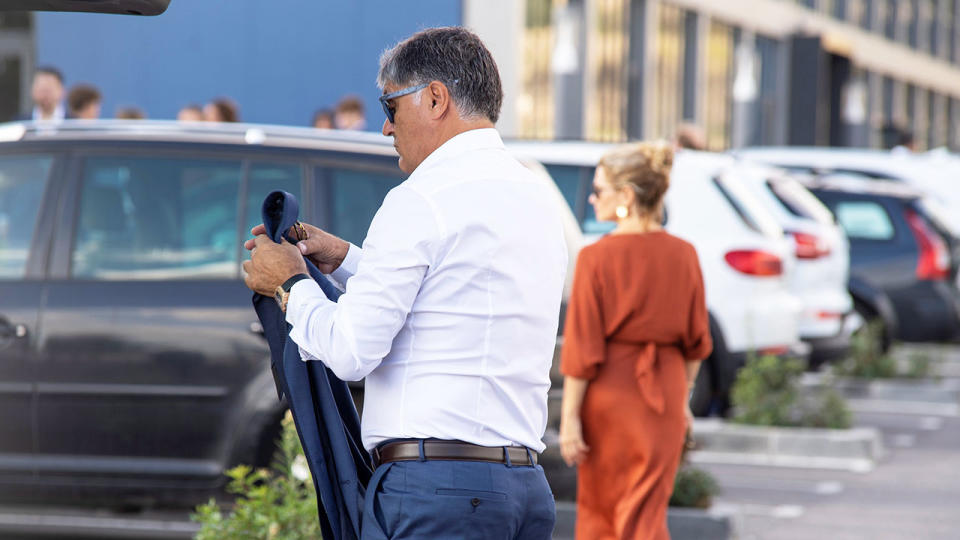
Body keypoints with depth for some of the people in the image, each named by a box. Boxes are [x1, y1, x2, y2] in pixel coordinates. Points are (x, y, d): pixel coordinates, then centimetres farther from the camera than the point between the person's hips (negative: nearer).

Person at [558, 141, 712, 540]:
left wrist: (570, 417, -8)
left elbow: (583, 349, -13)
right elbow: (696, 341, 6)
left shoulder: (596, 258, -13)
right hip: (663, 395, 3)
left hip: (608, 392, -3)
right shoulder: (682, 255, -1)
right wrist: (682, 398, 17)